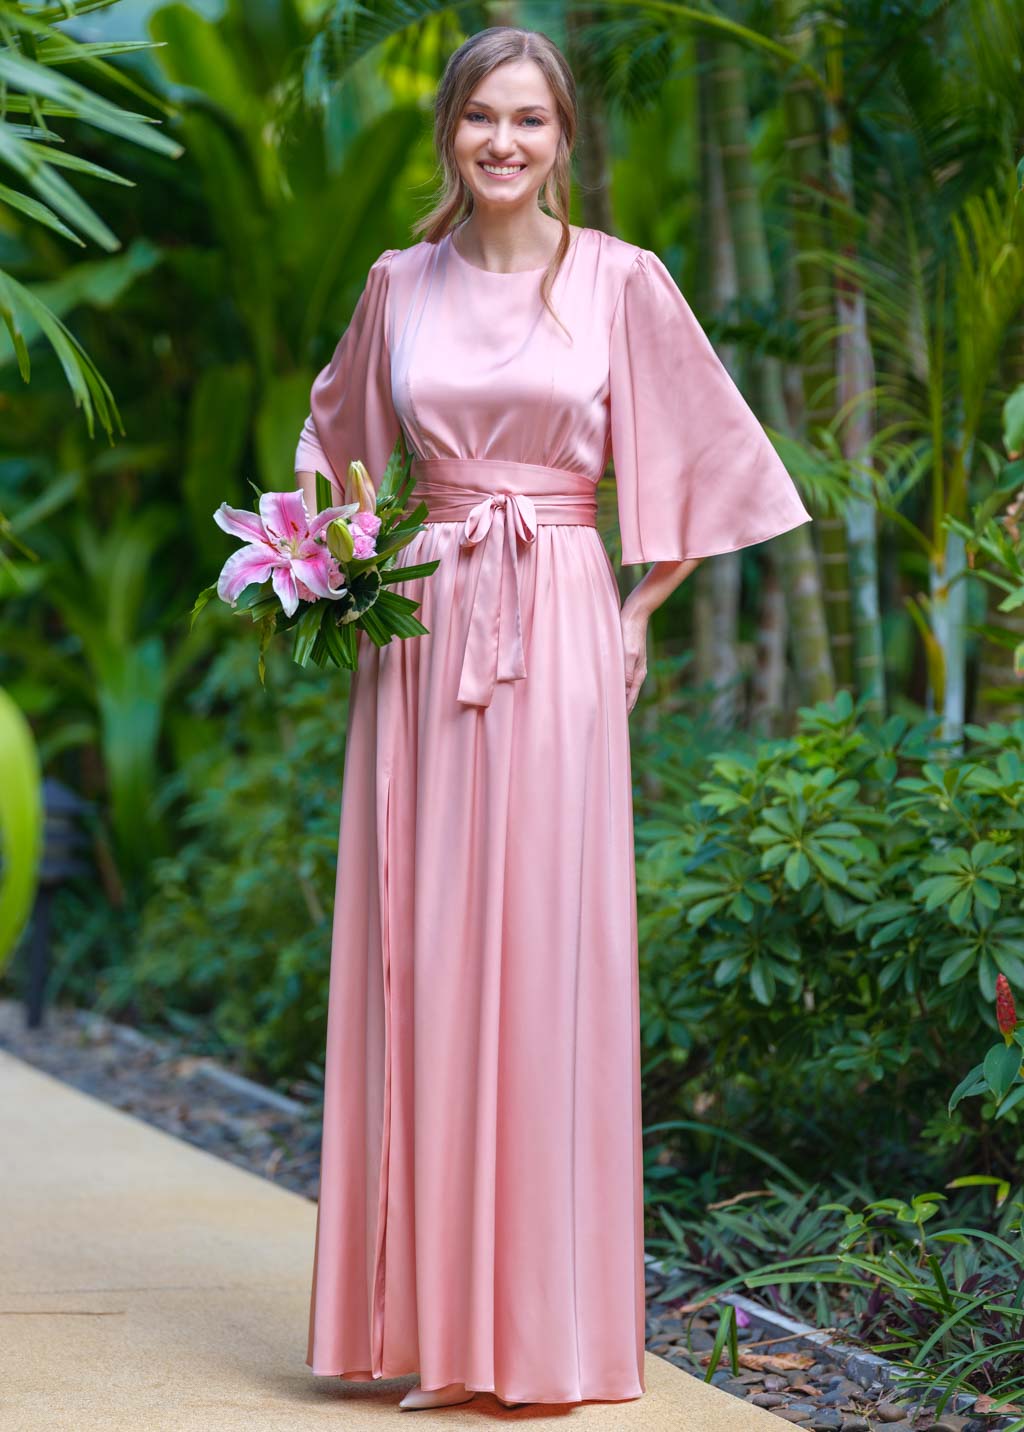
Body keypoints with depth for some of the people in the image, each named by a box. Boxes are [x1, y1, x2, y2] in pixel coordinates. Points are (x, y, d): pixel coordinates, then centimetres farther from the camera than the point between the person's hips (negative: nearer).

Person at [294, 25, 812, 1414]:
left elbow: (698, 457, 6)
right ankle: (431, 1312, 10)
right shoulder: (401, 284, 9)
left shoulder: (622, 282, 0)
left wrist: (638, 612, 1)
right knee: (415, 958, 2)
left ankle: (543, 1321, 4)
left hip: (557, 629, -3)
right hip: (420, 625, 3)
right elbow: (338, 433, 25)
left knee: (543, 959, -3)